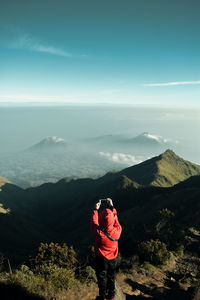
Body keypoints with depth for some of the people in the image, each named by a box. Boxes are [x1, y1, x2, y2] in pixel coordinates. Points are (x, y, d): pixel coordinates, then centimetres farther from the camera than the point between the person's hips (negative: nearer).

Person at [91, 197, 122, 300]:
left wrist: (96, 209, -9)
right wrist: (112, 207, -3)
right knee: (111, 277, 25)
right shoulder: (117, 231, -29)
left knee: (102, 278, 22)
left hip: (101, 259, -3)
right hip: (113, 258, 3)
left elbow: (94, 222, -18)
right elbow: (116, 221, -7)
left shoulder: (99, 233, -38)